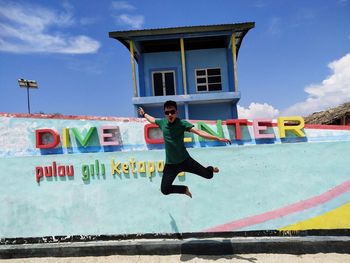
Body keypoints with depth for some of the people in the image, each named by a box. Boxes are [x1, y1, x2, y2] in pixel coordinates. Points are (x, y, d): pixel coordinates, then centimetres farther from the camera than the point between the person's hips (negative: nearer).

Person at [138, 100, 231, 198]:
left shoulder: (182, 123, -15)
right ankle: (185, 189, 30)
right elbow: (152, 119, 20)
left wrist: (218, 138, -36)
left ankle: (211, 169, 43)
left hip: (185, 160, -3)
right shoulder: (162, 122, -3)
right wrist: (144, 114, 38)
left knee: (208, 175, 2)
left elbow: (198, 132, -26)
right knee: (165, 190, 0)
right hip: (170, 164, 3)